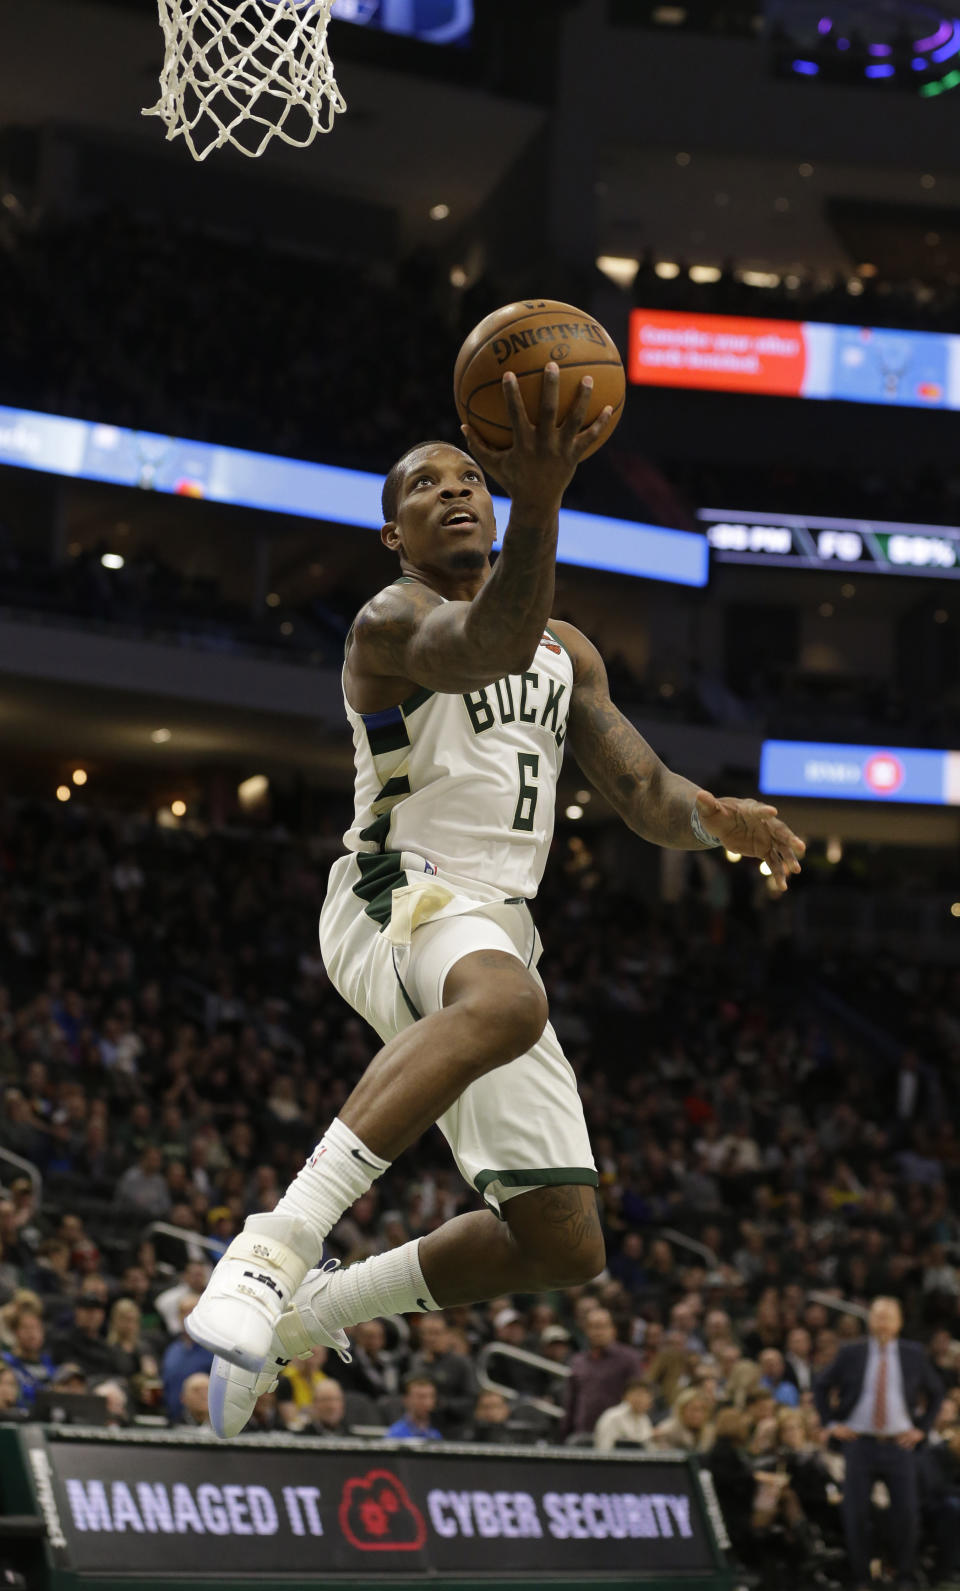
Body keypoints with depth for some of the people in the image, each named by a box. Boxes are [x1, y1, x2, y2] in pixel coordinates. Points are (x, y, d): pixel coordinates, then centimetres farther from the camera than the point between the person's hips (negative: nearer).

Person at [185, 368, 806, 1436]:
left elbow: (647, 800, 17)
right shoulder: (395, 619, -4)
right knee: (506, 1000, -44)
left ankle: (307, 1312, 18)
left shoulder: (568, 652, 21)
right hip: (396, 898, -8)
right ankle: (276, 1249, -51)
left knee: (564, 1245, 2)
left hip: (495, 932, 8)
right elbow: (490, 645, -27)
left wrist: (722, 820, -7)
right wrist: (541, 498, -45)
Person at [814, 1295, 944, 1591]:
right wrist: (831, 1423, 2)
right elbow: (821, 1387, 11)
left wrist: (922, 1428, 7)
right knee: (855, 1514, -3)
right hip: (860, 1443, 0)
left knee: (908, 1514, -4)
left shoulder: (914, 1355, 5)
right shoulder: (851, 1353, 3)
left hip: (900, 1445, 0)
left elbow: (936, 1392, 16)